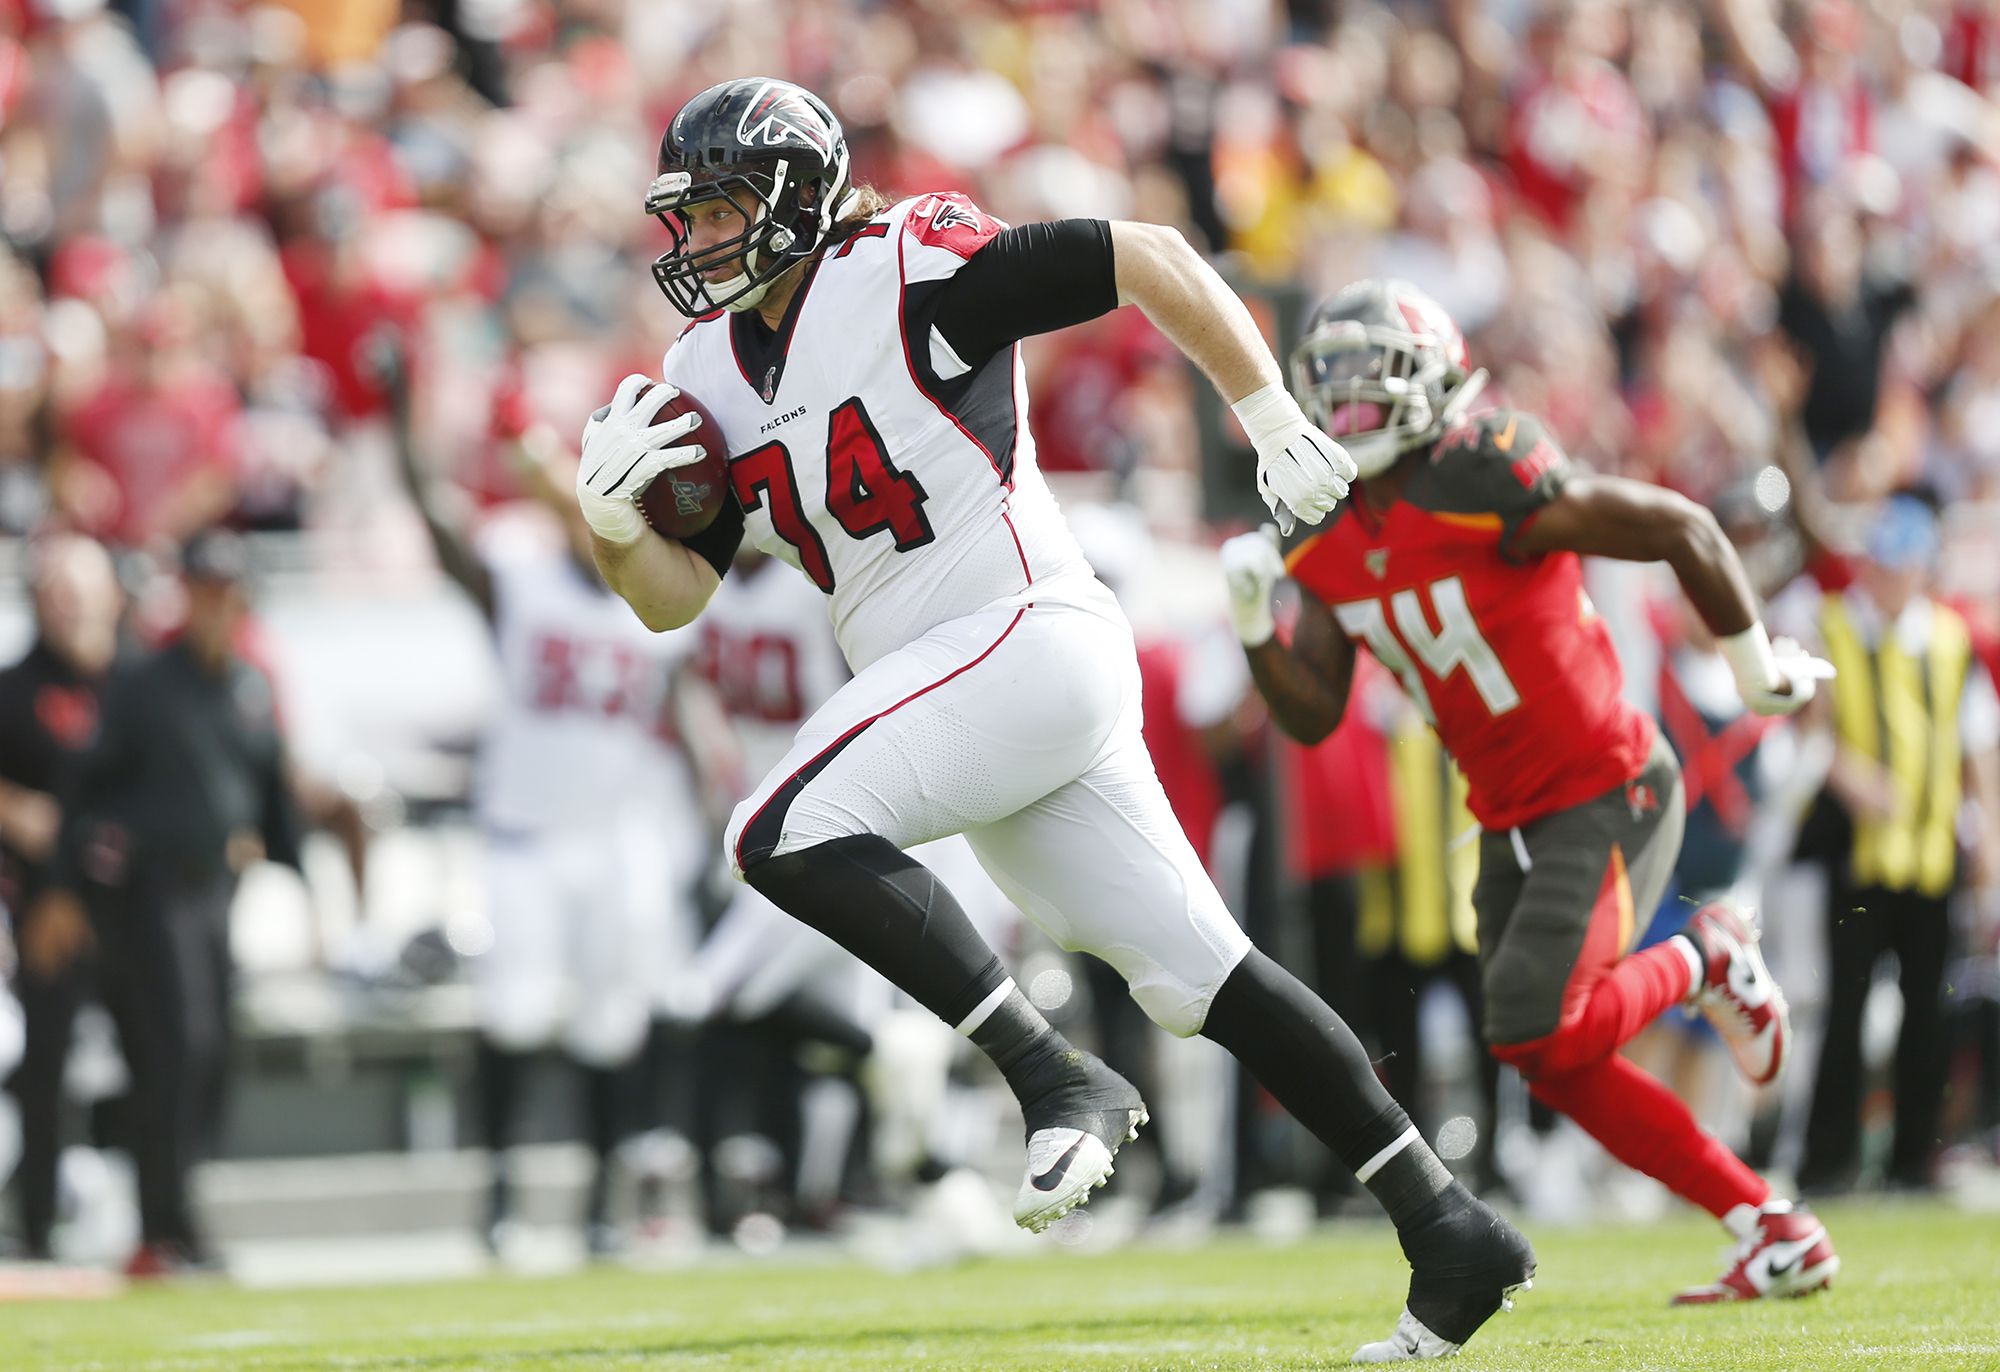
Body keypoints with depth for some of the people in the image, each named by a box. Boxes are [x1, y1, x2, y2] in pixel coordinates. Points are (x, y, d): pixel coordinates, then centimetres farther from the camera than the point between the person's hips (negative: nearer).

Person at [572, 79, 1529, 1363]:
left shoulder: (909, 272, -9)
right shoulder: (711, 367, 14)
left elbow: (1152, 258, -8)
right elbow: (674, 594, 13)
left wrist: (1278, 426, -7)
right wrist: (612, 514, -8)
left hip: (1032, 634, -8)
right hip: (947, 693, 8)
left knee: (787, 832, -22)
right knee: (1197, 977, 6)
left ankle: (1062, 1082, -21)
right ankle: (1448, 1227, 9)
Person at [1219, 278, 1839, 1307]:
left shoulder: (1486, 491, -22)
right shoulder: (1331, 543, 1)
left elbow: (1683, 530, -17)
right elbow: (1312, 716, 1)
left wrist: (1757, 669, -6)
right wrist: (1254, 623, -17)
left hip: (1608, 797, -8)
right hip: (1512, 825, 8)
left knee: (1534, 1031, -20)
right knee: (1560, 1070, 5)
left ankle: (1702, 963, 9)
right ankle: (1778, 1236, 14)